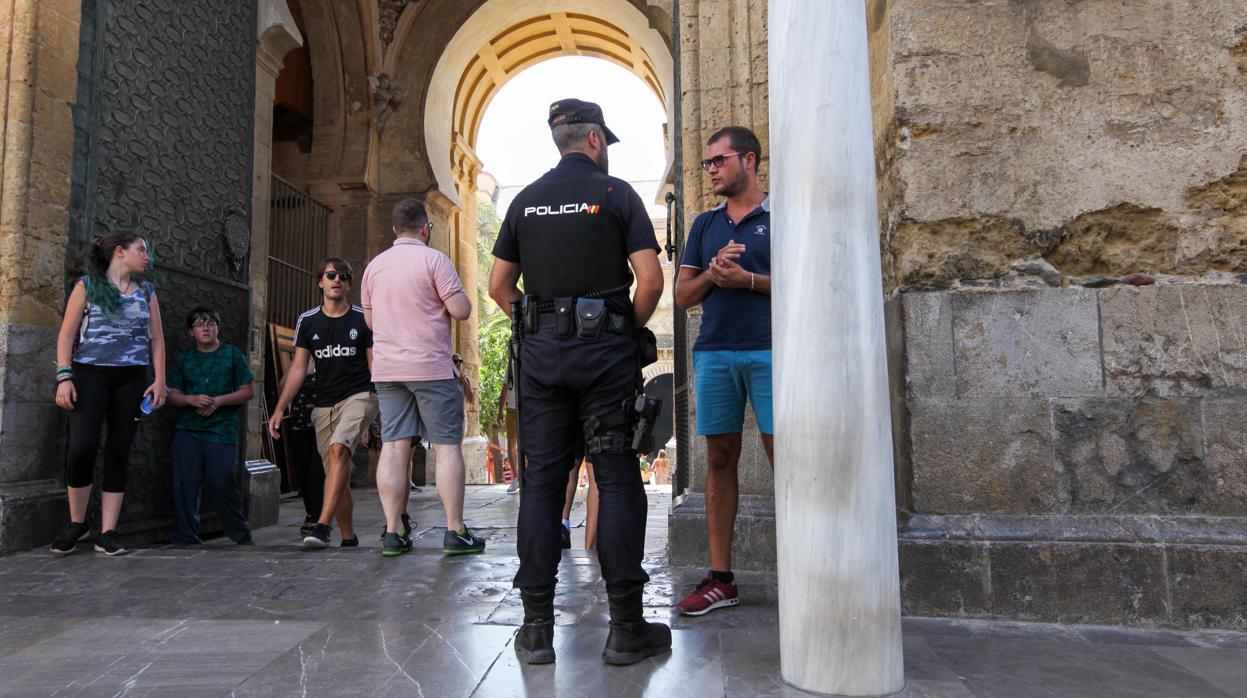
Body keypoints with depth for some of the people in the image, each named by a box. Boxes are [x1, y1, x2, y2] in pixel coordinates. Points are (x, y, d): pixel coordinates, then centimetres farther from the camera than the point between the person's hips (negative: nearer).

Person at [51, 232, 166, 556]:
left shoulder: (146, 291, 14)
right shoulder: (88, 284, 4)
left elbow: (157, 339, 13)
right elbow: (67, 334, 0)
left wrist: (159, 380, 3)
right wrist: (64, 377, -9)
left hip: (132, 380, 3)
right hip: (90, 375, -3)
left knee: (119, 453, 0)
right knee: (81, 448, -14)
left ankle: (107, 533, 4)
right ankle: (76, 523, 8)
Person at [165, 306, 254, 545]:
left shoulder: (233, 355, 6)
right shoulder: (183, 359, 13)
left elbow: (248, 391, 3)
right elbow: (173, 395, 12)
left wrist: (219, 401, -11)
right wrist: (191, 399, -10)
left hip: (222, 432, -3)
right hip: (188, 432, 3)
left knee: (221, 485, -5)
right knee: (184, 485, -1)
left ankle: (242, 536, 13)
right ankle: (185, 539, 10)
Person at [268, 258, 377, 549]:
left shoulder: (363, 320, 2)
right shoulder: (307, 322, 9)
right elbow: (298, 368, 11)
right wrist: (280, 409, 4)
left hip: (360, 396, -3)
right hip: (324, 404, 4)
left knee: (338, 448, -28)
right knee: (337, 475, 4)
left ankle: (322, 526, -30)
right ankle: (349, 538, 14)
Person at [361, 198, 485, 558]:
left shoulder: (374, 266, 14)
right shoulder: (434, 259, -6)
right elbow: (461, 310, -11)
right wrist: (457, 293, 9)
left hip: (387, 368, 6)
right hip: (431, 367, -5)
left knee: (394, 447, 4)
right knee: (447, 446, -1)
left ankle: (393, 532, 4)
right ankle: (455, 532, -1)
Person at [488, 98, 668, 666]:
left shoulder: (526, 200, 13)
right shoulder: (616, 193, 1)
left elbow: (499, 286, 12)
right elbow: (651, 281, -8)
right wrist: (633, 330, 7)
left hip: (541, 348, 4)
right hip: (604, 346, -3)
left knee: (541, 480, 5)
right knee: (617, 480, 0)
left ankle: (537, 628, 8)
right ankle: (626, 628, 3)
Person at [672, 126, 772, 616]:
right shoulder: (705, 225, 19)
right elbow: (682, 295, 15)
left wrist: (748, 279, -12)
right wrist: (712, 273, -5)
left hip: (769, 352, -4)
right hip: (713, 353, 4)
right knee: (719, 459, 4)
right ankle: (720, 578, 11)